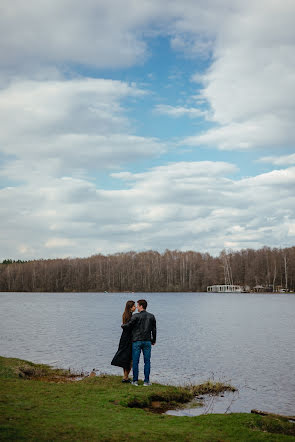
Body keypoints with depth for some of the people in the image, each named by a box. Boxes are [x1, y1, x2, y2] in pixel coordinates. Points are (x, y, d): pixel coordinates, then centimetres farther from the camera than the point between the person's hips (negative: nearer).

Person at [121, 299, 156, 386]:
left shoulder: (136, 316, -8)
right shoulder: (151, 316, 5)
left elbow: (128, 326, -8)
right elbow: (154, 330, 8)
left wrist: (122, 325, 15)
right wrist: (153, 340, 21)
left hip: (137, 341, -3)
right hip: (147, 341, 3)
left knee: (135, 361, 4)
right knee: (147, 361, 6)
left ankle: (135, 381, 6)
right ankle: (146, 381, 4)